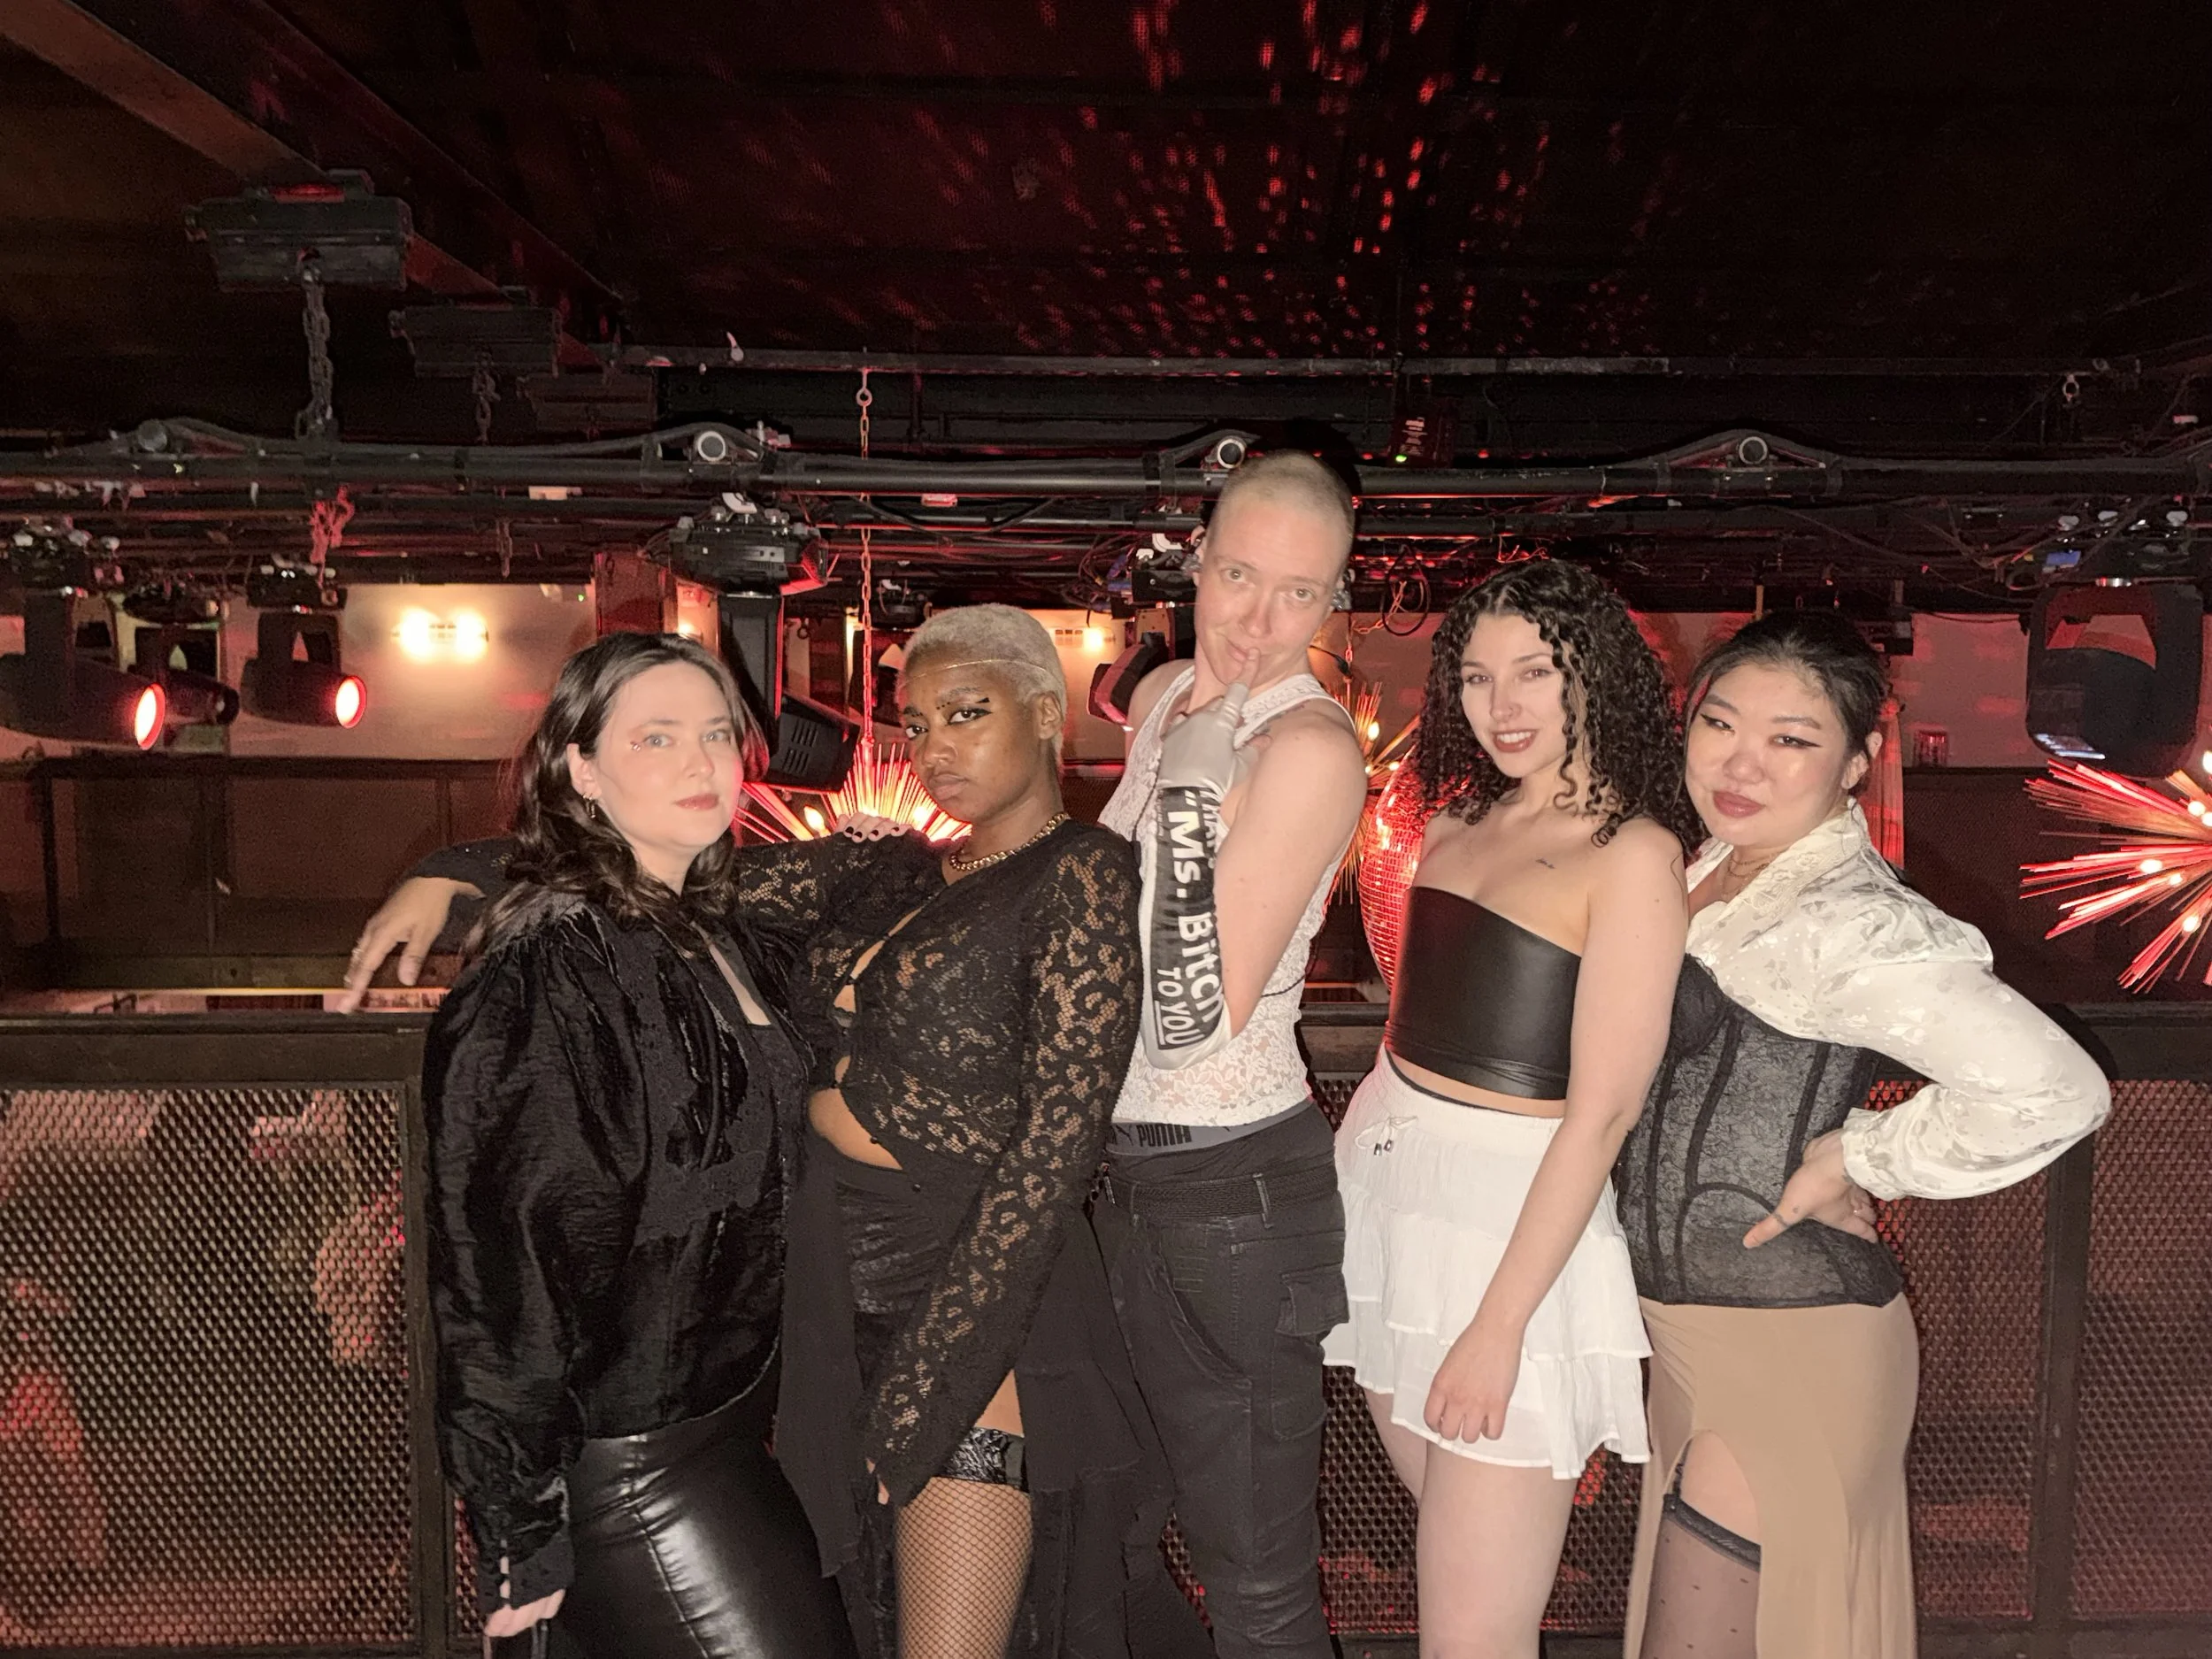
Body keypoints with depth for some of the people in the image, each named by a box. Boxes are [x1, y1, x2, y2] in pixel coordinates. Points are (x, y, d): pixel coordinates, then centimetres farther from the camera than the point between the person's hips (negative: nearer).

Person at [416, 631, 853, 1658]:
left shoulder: (702, 936, 7)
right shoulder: (554, 968, -20)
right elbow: (505, 1260, -20)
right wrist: (525, 1536, -17)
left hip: (724, 1427, 8)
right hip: (629, 1471, -8)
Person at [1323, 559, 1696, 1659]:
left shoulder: (1632, 852, -12)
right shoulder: (1457, 826, 10)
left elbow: (1601, 1113, -16)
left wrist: (1498, 1327, -18)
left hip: (1516, 1220, -6)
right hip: (1383, 1186, 7)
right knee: (1443, 1546, 19)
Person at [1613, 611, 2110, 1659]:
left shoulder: (1847, 923, -23)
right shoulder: (1715, 869, 3)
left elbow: (2053, 1090, -33)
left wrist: (1857, 1158, -22)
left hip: (1786, 1349, -9)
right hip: (1691, 1330, 9)